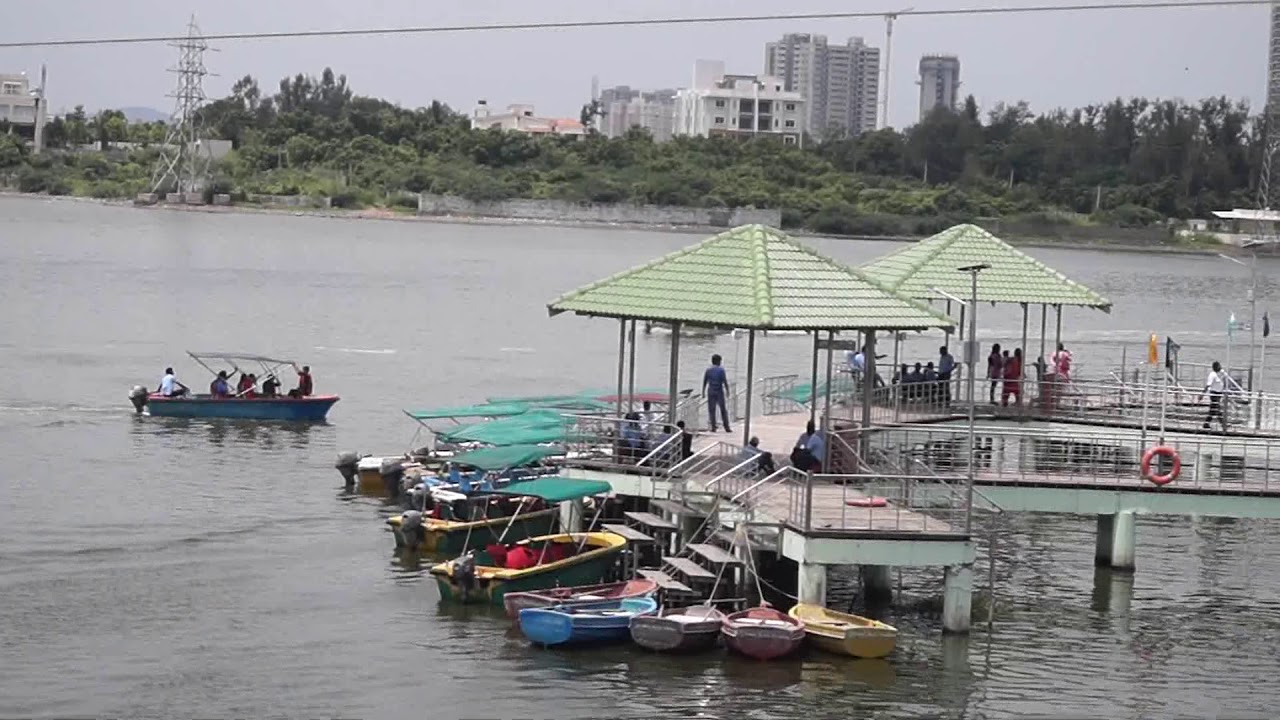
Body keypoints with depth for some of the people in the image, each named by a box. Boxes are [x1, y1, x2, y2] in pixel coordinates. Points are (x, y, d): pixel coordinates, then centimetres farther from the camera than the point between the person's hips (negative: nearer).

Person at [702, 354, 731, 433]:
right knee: (723, 410, 4)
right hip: (719, 392, -3)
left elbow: (704, 382, 6)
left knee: (712, 410, 5)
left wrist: (703, 391, 14)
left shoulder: (708, 370, 3)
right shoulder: (721, 370, -7)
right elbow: (725, 382, -10)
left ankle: (713, 427, 1)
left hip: (711, 392, 3)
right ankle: (726, 427, 4)